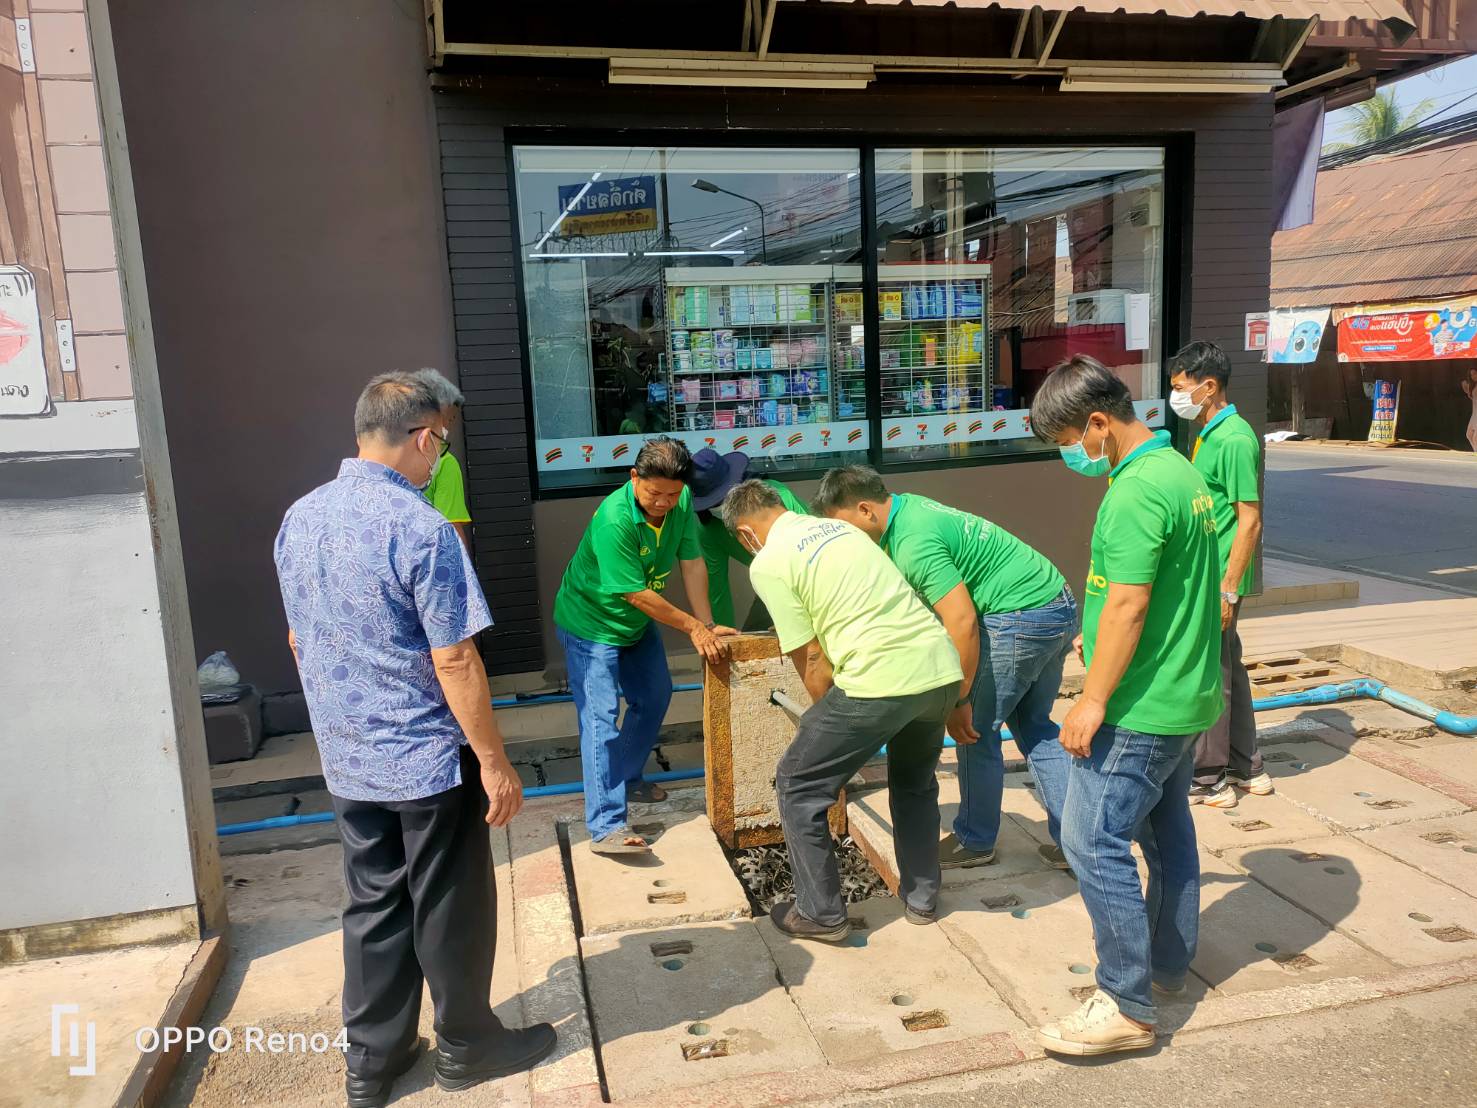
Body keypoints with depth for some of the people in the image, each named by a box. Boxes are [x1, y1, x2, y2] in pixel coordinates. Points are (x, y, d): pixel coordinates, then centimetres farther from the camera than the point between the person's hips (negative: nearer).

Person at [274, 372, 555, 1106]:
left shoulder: (298, 520, 3)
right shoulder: (422, 529, -21)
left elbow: (299, 643, 12)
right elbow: (454, 662, -21)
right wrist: (494, 763, -13)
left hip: (346, 762, 7)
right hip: (428, 759, -7)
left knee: (373, 907, 19)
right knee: (449, 911, 11)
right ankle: (466, 1046, 29)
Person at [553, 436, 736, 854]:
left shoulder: (681, 502, -14)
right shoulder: (613, 520, -35)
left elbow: (692, 562, -10)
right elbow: (638, 594, -30)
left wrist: (708, 625, -13)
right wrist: (694, 627, -23)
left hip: (637, 623, 8)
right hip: (592, 624, -8)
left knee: (655, 697, 19)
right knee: (601, 718, -13)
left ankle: (625, 779, 38)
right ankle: (606, 828, -13)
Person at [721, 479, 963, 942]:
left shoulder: (768, 563, 0)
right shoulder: (840, 526, 21)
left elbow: (812, 660, -1)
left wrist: (829, 724, 16)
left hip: (881, 680, -7)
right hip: (942, 668, 8)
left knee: (798, 787, 13)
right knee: (915, 780, 32)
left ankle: (822, 913, 22)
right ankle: (922, 898, 40)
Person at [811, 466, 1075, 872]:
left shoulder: (914, 545, -22)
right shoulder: (907, 505, 9)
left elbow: (961, 622, -26)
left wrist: (958, 701, -17)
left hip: (1020, 617, -10)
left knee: (975, 730, 4)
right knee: (1034, 726, 19)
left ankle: (975, 841, 19)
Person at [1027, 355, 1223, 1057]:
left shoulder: (1136, 491, -21)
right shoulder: (1180, 470, 10)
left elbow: (1128, 605, -25)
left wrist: (1093, 700, -20)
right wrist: (1099, 636, 23)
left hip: (1141, 706, -11)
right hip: (1187, 696, 11)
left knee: (1094, 841, -5)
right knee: (1167, 829, 20)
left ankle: (1126, 1005, 4)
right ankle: (1169, 963, 35)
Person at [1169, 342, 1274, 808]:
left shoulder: (1233, 440, -18)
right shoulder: (1208, 434, 12)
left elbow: (1249, 521, -20)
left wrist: (1228, 591, -20)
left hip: (1218, 578, -10)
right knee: (1227, 669, 17)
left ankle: (1207, 780, 12)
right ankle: (1247, 768, 30)